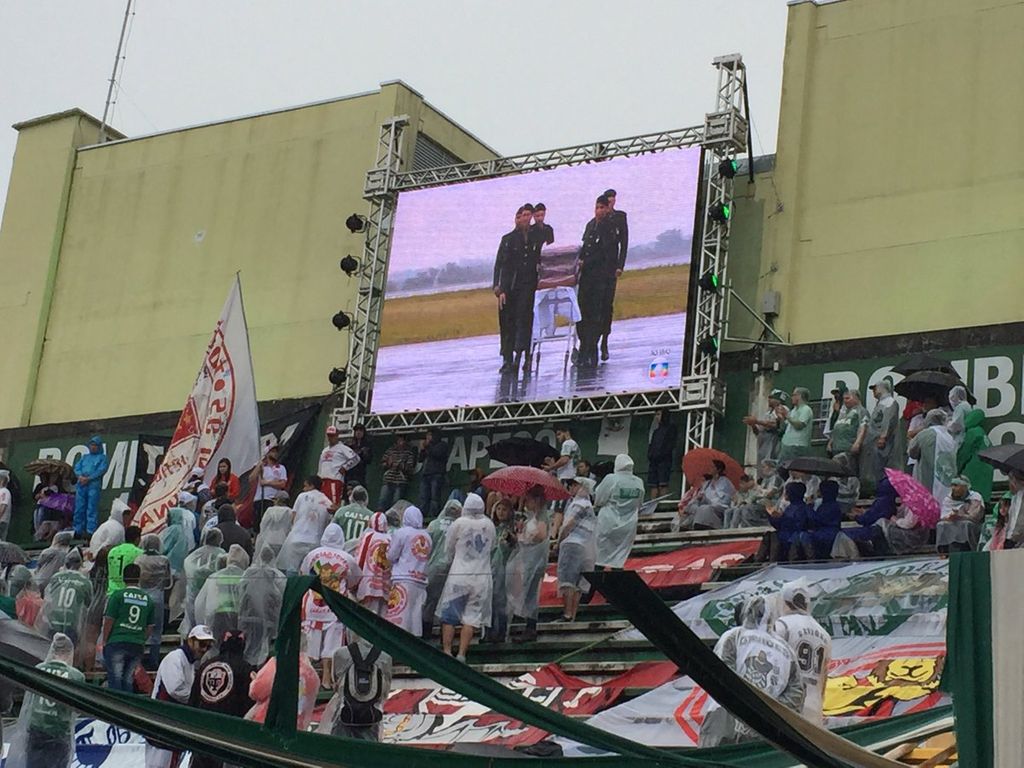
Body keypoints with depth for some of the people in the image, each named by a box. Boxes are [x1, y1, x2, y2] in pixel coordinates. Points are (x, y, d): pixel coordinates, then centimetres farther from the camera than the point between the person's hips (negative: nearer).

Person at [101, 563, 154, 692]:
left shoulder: (118, 595, -3)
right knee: (128, 680, 11)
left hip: (117, 642, -4)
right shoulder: (147, 599, 10)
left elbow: (109, 621, -4)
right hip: (138, 646, 4)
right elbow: (150, 627, 12)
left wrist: (104, 641, 4)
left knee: (115, 678, -3)